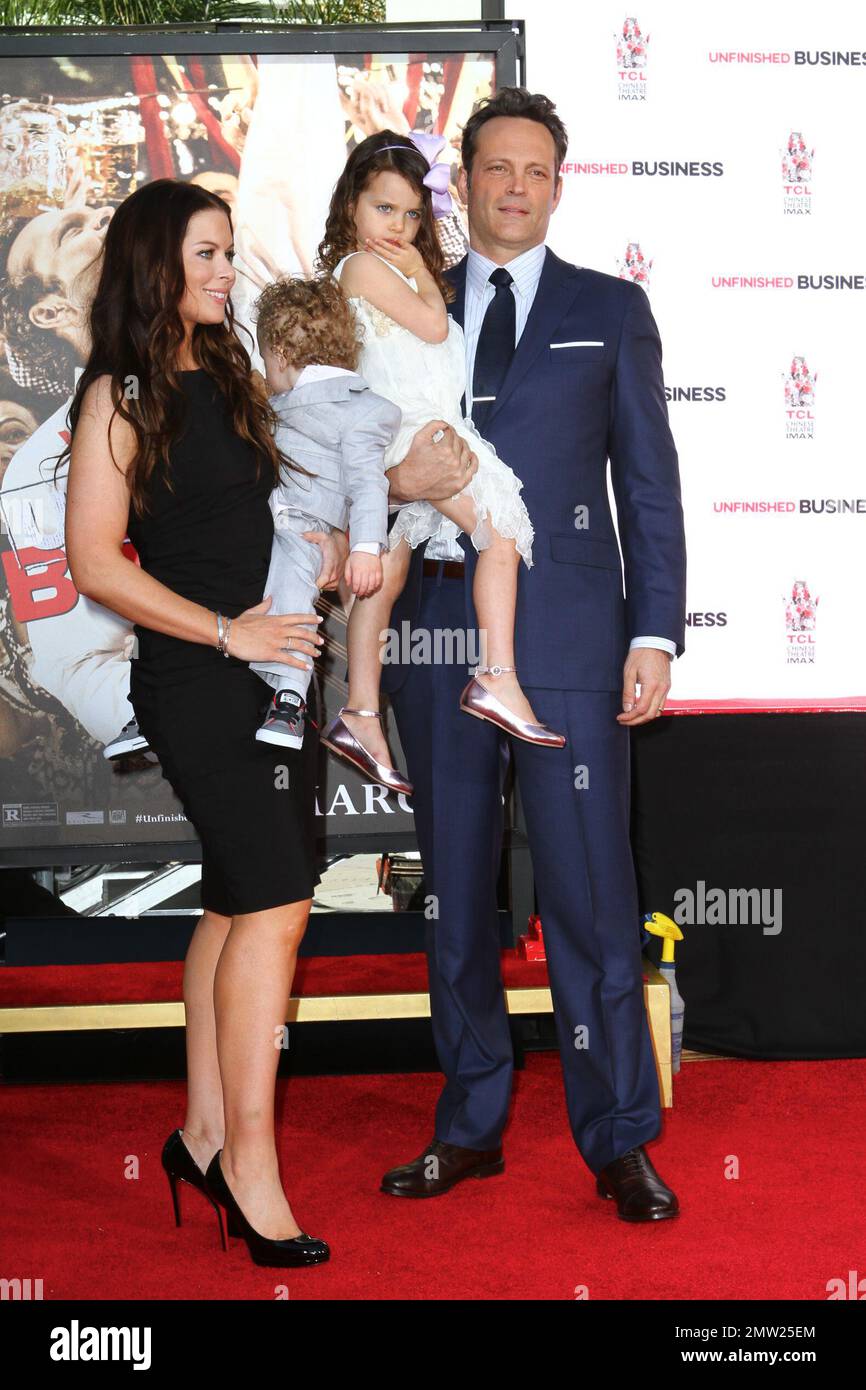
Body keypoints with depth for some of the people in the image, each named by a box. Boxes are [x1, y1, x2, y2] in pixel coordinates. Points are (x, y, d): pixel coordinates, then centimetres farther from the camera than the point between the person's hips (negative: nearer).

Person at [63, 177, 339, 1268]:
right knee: (275, 903, -13)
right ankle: (249, 1163, -6)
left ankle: (206, 1135, 20)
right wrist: (229, 633, -15)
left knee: (237, 904, 10)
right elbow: (96, 563, -13)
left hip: (270, 668, 8)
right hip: (195, 683, -8)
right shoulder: (120, 395, -7)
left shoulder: (229, 377, 15)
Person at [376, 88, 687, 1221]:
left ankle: (621, 1142, 8)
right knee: (454, 890, 9)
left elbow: (649, 480, 4)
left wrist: (656, 632, -4)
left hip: (567, 634, -2)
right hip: (437, 631, 3)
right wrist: (387, 481, -6)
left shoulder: (611, 310, 9)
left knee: (590, 894, -3)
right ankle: (471, 1125, 22)